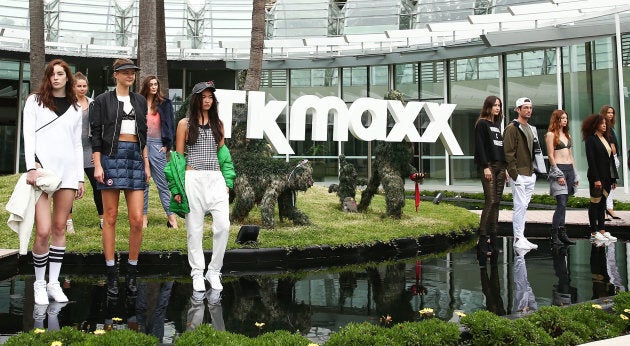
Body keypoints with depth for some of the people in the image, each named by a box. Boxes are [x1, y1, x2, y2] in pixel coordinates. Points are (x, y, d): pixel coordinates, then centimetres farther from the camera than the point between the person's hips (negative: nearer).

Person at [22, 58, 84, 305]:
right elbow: (28, 135, 0)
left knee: (60, 228, 5)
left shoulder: (75, 108, 16)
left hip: (68, 170, 3)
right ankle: (39, 283, 9)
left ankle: (54, 283, 14)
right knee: (43, 231, -9)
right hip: (42, 168, -3)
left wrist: (80, 177, 12)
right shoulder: (34, 101, 8)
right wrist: (31, 166, -13)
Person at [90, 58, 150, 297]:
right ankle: (111, 274, 8)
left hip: (136, 158, 3)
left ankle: (132, 273, 9)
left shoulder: (140, 101, 17)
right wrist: (97, 165, -9)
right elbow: (96, 135, 0)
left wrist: (146, 164, 14)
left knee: (137, 219, -4)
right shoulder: (103, 101, 5)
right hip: (111, 157, -3)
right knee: (110, 218, 0)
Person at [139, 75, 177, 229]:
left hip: (157, 144, -2)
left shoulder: (164, 104, 6)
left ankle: (171, 217, -1)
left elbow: (170, 124, 4)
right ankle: (144, 217, 14)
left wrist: (167, 145, -3)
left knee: (162, 182, -4)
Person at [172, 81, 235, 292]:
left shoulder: (218, 123, 14)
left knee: (223, 226, -7)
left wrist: (227, 183, 9)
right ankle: (197, 274, 14)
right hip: (193, 179, -2)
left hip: (216, 179, 3)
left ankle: (214, 271, 8)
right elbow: (178, 157, 4)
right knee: (195, 229, 2)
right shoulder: (185, 124, 5)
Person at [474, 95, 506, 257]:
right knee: (490, 201, -14)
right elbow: (480, 147, -10)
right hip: (488, 166, -7)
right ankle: (483, 239, -13)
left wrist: (506, 167, 15)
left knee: (496, 202, 5)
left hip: (500, 166, 8)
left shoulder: (497, 125, 21)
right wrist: (485, 167, -17)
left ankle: (493, 236, 8)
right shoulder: (482, 124, -2)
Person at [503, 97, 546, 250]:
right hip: (519, 175, -8)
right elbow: (509, 153, -14)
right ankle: (518, 238, -2)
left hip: (530, 174, 8)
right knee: (520, 206, -8)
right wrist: (515, 174, -18)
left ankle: (521, 237, 17)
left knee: (524, 206, 11)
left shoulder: (531, 129, 20)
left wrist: (535, 171, 16)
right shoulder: (512, 128, -8)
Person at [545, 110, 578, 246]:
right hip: (558, 168, -7)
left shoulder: (567, 135, 20)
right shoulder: (550, 135, -2)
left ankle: (562, 235, 7)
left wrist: (575, 174, 17)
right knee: (561, 204, -15)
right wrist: (558, 174, -13)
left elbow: (570, 155, 22)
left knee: (563, 204, 6)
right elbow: (551, 156, -8)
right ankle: (554, 236, -13)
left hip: (569, 169, 7)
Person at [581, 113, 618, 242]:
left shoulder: (605, 138, 14)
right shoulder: (591, 139, -8)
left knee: (603, 203, 10)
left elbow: (611, 158, 15)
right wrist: (596, 179, -18)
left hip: (607, 177, 7)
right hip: (597, 177, -7)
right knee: (595, 203, 0)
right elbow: (590, 160, -14)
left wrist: (614, 178, 11)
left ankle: (602, 231, 15)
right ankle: (594, 233, 6)